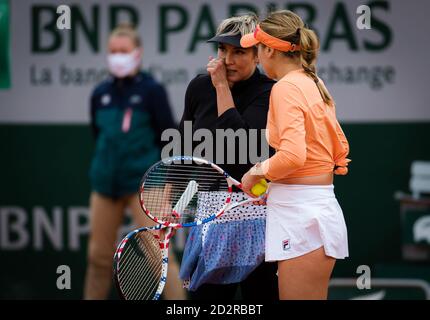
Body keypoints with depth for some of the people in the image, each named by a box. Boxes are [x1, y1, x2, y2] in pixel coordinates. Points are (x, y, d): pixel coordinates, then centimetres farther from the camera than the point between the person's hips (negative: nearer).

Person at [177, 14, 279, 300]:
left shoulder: (268, 92, -8)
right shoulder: (199, 87, 7)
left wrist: (222, 86, -14)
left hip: (253, 211, -4)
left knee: (262, 293, 0)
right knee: (205, 293, 4)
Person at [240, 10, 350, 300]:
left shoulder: (286, 88, -12)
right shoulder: (315, 84, 13)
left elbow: (293, 155, -25)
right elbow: (340, 148, 23)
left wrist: (258, 172, -8)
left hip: (301, 216, -9)